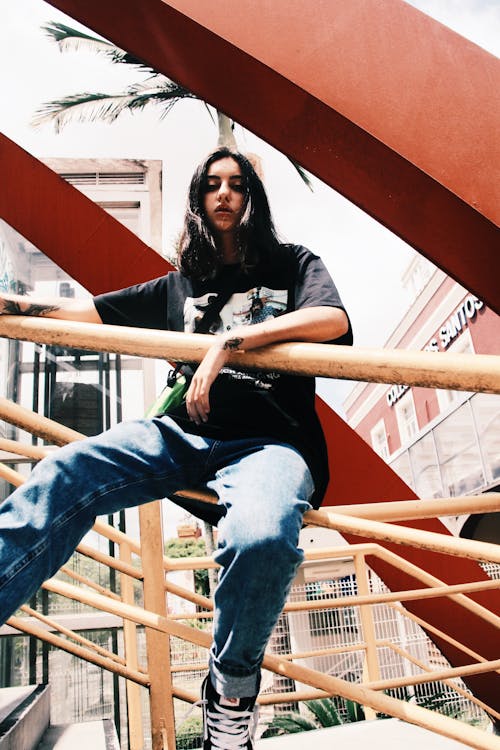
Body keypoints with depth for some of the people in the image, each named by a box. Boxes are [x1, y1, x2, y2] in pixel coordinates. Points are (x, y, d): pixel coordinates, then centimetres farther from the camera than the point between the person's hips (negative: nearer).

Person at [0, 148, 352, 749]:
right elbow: (89, 312, 23)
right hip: (185, 434, 4)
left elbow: (333, 321, -7)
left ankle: (230, 693, -8)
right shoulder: (180, 284, 23)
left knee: (262, 540, -36)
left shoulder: (292, 265, 14)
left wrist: (229, 342, -16)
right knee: (64, 473, -24)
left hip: (269, 440, -3)